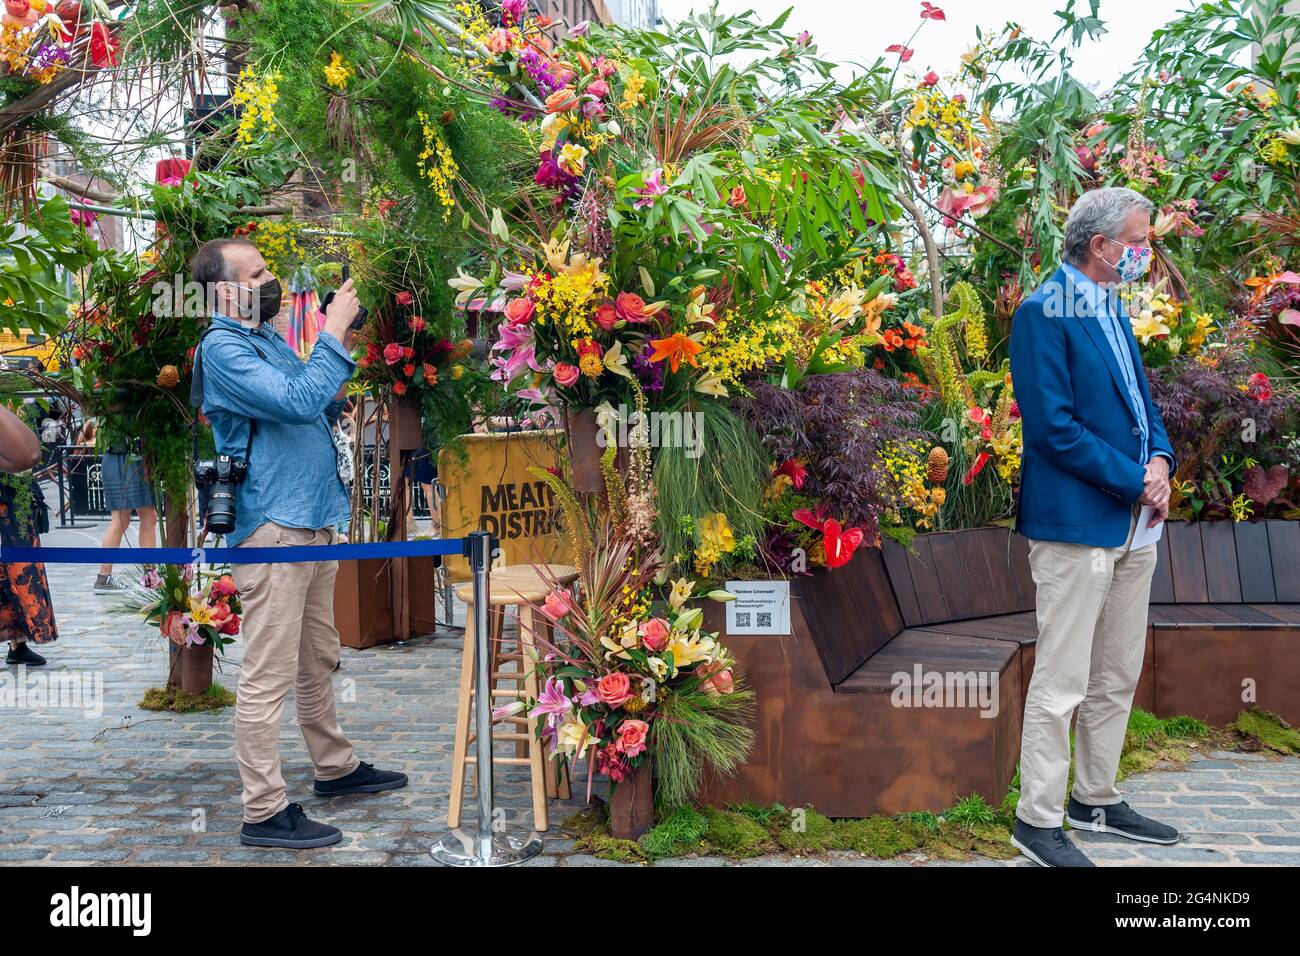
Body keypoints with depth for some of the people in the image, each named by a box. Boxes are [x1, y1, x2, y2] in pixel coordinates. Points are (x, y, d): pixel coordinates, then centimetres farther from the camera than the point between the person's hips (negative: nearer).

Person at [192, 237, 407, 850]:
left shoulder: (268, 337, 16)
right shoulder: (222, 347, -13)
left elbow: (319, 411, 23)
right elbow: (297, 402, -25)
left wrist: (340, 371, 5)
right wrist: (334, 332, -18)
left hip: (313, 520, 10)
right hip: (273, 528, -10)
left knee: (319, 659, 20)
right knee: (269, 675, -3)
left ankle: (336, 767, 35)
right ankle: (264, 812, 5)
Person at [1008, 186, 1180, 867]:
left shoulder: (1113, 312, 16)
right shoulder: (1044, 312, -12)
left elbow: (1140, 402, 19)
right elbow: (1054, 427, -19)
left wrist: (1160, 460, -2)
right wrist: (1136, 484, -15)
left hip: (1132, 526, 9)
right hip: (1076, 524, -9)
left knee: (1118, 678, 17)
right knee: (1062, 683, -3)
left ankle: (1097, 800, 31)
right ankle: (1037, 820, 10)